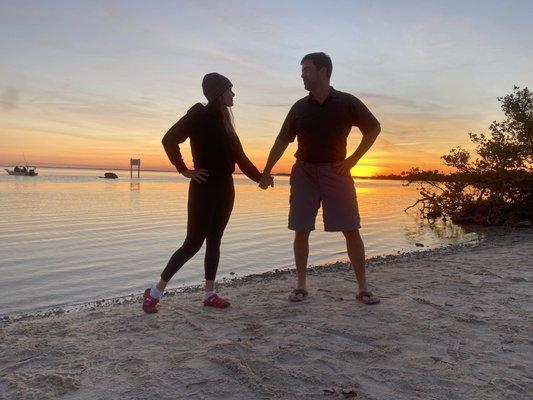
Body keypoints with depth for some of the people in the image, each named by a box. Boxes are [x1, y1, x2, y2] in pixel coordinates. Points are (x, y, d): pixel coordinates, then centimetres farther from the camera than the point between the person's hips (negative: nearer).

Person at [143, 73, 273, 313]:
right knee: (193, 242, -7)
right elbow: (169, 140, -16)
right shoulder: (199, 115, -8)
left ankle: (209, 293, 17)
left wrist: (260, 176, 14)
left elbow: (239, 156, 17)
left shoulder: (224, 120, 15)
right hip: (204, 187, -7)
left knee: (214, 241, 9)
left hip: (225, 188, 8)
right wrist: (184, 170, -14)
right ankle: (155, 292, 4)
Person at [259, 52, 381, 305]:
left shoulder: (347, 103, -2)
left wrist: (353, 159, -1)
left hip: (335, 171, -2)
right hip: (304, 171, 2)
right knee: (301, 231, 1)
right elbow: (282, 141, 11)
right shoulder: (299, 107, 5)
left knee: (351, 230, -2)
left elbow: (374, 128, 7)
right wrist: (266, 172, 8)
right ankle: (301, 286, 13)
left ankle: (363, 288, 9)